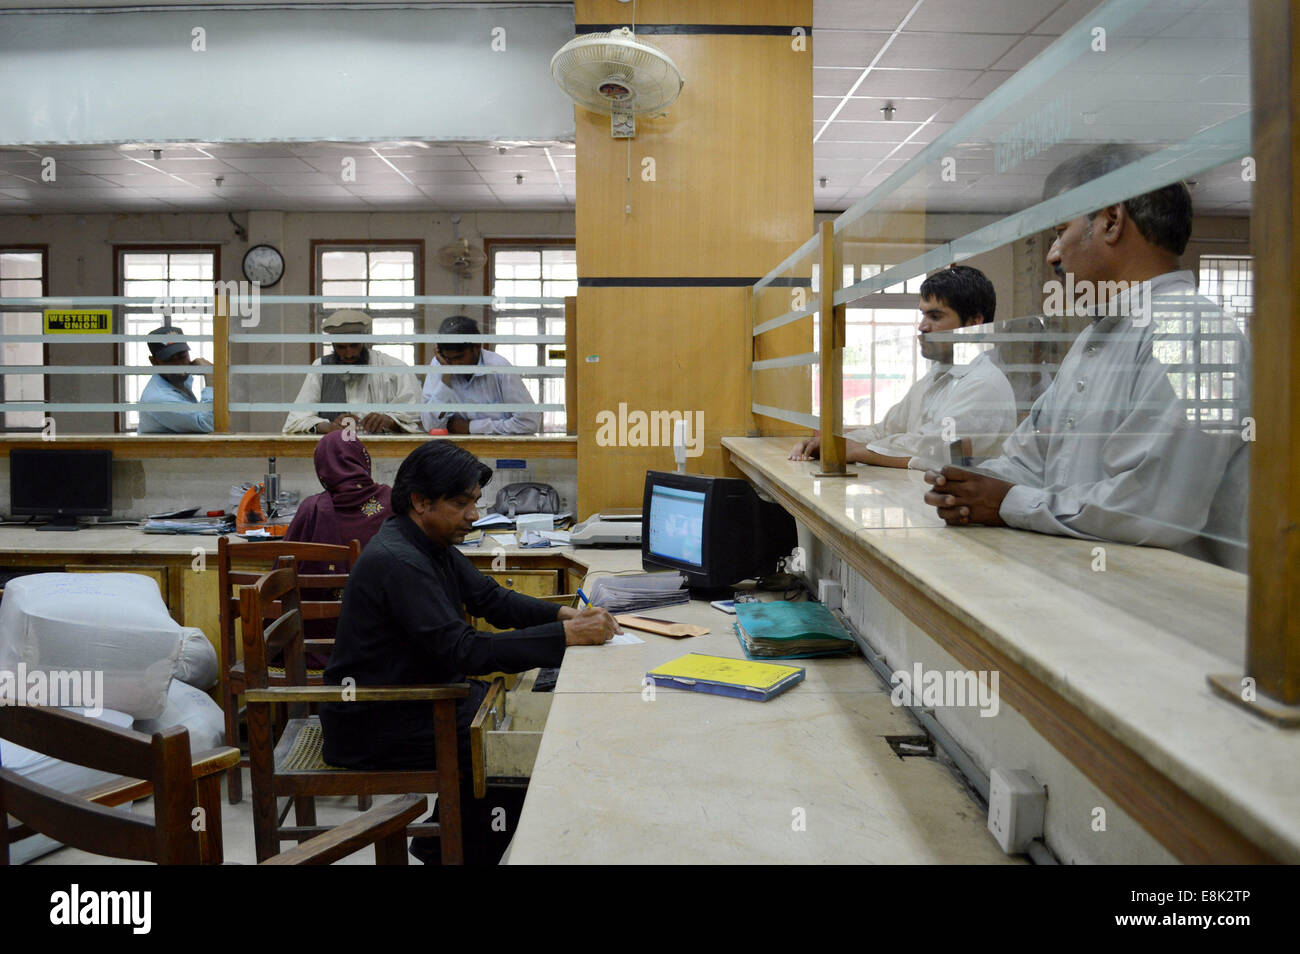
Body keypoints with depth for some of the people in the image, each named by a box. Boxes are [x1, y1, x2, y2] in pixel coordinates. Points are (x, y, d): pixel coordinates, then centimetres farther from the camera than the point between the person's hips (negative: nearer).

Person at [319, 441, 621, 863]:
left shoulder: (432, 544, 4)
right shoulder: (398, 562, -27)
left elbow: (491, 598, 8)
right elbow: (464, 652, -32)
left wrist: (564, 613, -9)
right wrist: (566, 636, -32)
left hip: (415, 693, 10)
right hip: (375, 724, -10)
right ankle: (455, 851, 12)